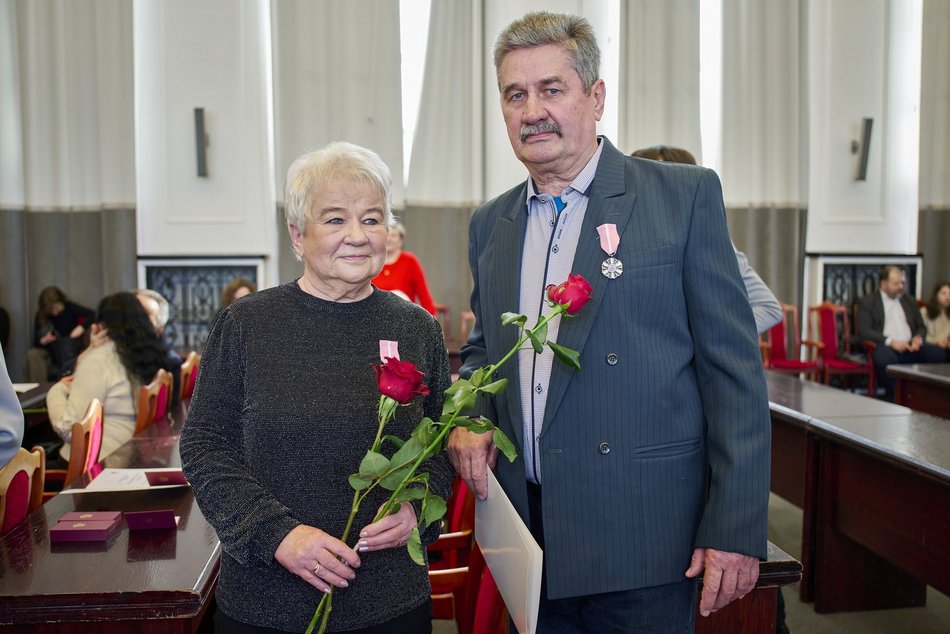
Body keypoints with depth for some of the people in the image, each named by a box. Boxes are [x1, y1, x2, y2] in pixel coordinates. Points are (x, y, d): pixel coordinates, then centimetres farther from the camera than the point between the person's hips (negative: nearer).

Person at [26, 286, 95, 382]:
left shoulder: (70, 308, -8)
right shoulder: (40, 315, -2)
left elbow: (93, 315, -17)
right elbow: (36, 342, 0)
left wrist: (81, 327, -32)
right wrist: (43, 341, -22)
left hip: (71, 351, -3)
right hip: (52, 353, 3)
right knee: (32, 354, -25)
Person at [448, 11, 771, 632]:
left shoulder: (686, 196, -6)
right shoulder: (490, 224, 9)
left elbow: (735, 369, -8)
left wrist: (736, 528, -12)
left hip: (642, 540, -4)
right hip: (531, 536, 5)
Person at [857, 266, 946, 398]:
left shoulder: (909, 301, 23)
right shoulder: (867, 302, 6)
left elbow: (921, 326, 24)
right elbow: (863, 330, -5)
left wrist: (918, 338, -1)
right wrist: (890, 341, -18)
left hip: (910, 346, 5)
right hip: (886, 347, -5)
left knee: (937, 353, -24)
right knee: (885, 358, -40)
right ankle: (894, 398, -24)